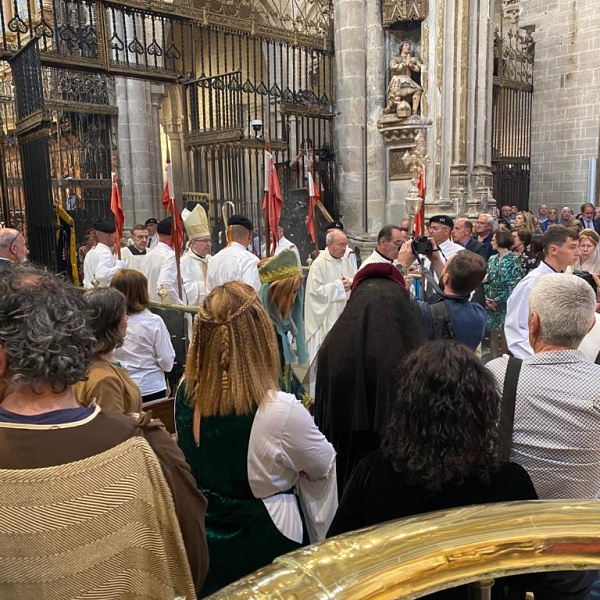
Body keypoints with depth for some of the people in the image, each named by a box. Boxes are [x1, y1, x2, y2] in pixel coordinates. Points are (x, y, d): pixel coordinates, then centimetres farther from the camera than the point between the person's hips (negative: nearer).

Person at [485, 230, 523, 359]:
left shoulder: (514, 259, -7)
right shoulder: (492, 259, 12)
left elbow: (515, 284, -13)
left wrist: (498, 300, -13)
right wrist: (487, 298, -3)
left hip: (506, 304, -5)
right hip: (491, 304, 6)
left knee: (504, 334, 0)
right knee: (492, 334, 7)